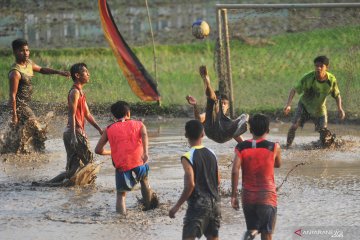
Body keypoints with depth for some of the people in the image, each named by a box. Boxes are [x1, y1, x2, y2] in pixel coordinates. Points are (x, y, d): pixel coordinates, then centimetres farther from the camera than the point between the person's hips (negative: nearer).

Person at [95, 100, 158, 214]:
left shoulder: (109, 129, 16)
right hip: (139, 162, 1)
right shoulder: (138, 124, 15)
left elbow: (98, 150, 14)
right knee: (144, 181, 32)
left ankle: (121, 209, -18)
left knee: (121, 193, 9)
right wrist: (146, 153, -22)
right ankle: (149, 204, 47)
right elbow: (144, 135, -8)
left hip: (121, 166, -1)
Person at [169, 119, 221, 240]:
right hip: (214, 203, 6)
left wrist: (177, 206, -11)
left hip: (198, 204, -6)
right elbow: (218, 181, 12)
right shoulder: (211, 154, 7)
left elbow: (190, 185, -19)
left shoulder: (187, 157, -13)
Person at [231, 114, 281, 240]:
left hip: (248, 196, 2)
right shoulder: (274, 147, -5)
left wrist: (233, 195, -7)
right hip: (267, 197, -2)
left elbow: (235, 171, -11)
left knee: (252, 228, 17)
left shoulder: (241, 147, -2)